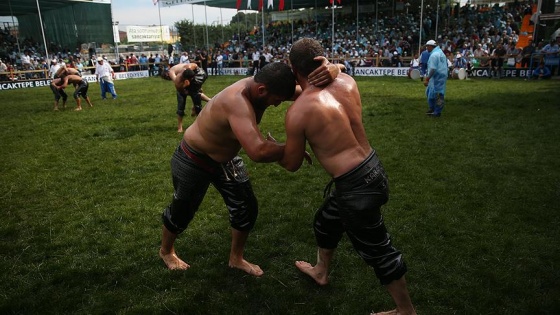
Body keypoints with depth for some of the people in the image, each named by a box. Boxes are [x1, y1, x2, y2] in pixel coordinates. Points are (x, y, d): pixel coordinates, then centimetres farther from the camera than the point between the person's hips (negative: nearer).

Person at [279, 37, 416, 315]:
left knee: (377, 251, 11)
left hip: (357, 185, -9)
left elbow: (292, 164, -5)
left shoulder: (298, 111, -19)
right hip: (371, 167, 9)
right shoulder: (347, 82, -3)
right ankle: (320, 271, 55)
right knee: (326, 221, 30)